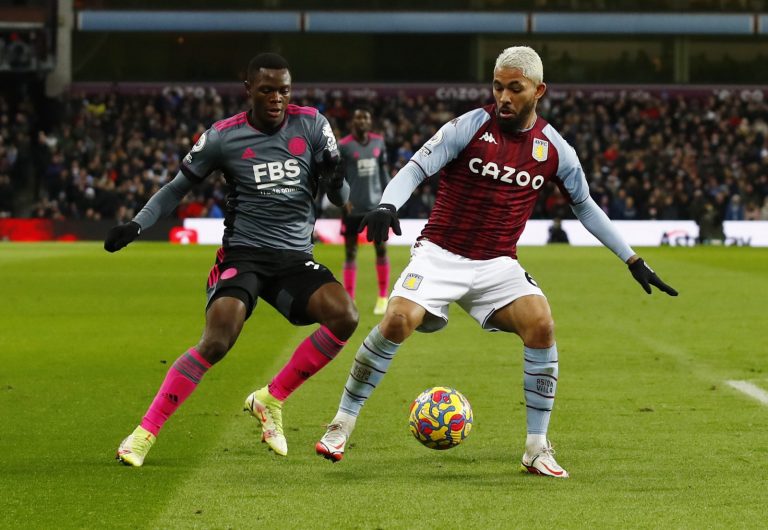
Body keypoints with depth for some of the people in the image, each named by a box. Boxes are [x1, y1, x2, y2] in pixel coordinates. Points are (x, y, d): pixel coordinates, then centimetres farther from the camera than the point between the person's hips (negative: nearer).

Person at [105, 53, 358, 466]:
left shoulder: (311, 125, 2)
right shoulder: (223, 137, -4)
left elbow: (340, 198, 5)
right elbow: (177, 188, 8)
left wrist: (338, 181, -19)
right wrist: (137, 224, -7)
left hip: (295, 258, 3)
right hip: (243, 255, -3)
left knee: (344, 316, -23)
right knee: (216, 342, -25)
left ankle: (271, 400, -2)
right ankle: (145, 433, -11)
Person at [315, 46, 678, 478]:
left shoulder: (554, 148, 2)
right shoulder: (471, 126, -8)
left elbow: (585, 206, 15)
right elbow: (417, 168, -13)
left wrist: (634, 262, 15)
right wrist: (387, 206, -34)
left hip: (498, 265, 3)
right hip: (441, 255, -2)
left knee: (541, 326, -22)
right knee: (398, 320, -25)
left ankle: (538, 447, -8)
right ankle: (343, 423, -7)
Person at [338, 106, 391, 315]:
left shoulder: (378, 142, 7)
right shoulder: (343, 146, -5)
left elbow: (383, 171, 13)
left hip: (376, 204, 3)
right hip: (353, 207, -3)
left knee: (381, 249, 2)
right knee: (350, 252, 1)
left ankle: (383, 298, 12)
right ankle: (349, 300, 4)